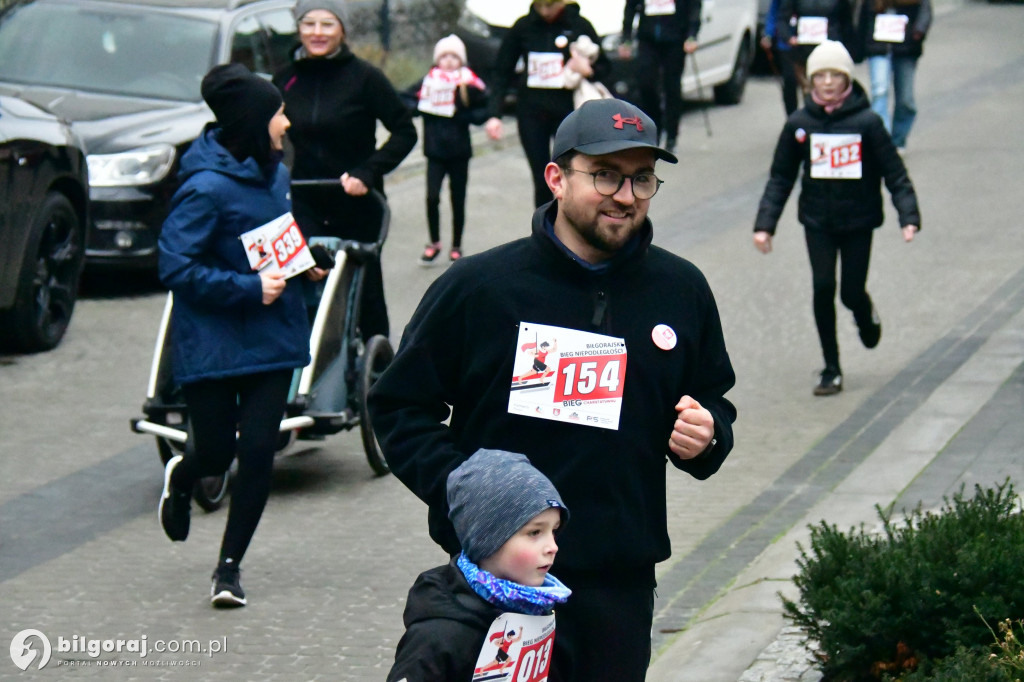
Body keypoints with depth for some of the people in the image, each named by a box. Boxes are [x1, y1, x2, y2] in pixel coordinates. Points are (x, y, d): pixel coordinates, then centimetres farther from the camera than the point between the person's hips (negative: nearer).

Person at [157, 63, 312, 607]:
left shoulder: (274, 173, 6)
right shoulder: (206, 188, -19)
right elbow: (176, 268, -21)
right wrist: (249, 288, -23)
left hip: (271, 337, 6)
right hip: (212, 344, -6)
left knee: (258, 452, -1)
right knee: (216, 451, 6)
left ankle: (229, 566, 14)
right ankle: (180, 478, 45)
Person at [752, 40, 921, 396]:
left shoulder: (867, 122, -10)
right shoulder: (799, 124, -4)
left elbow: (895, 173, -8)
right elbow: (780, 178, 3)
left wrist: (909, 216, -20)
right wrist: (764, 224, -3)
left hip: (859, 221, -1)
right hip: (817, 221, 1)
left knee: (852, 293, 2)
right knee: (823, 288, -9)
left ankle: (866, 318, 41)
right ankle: (831, 370, 3)